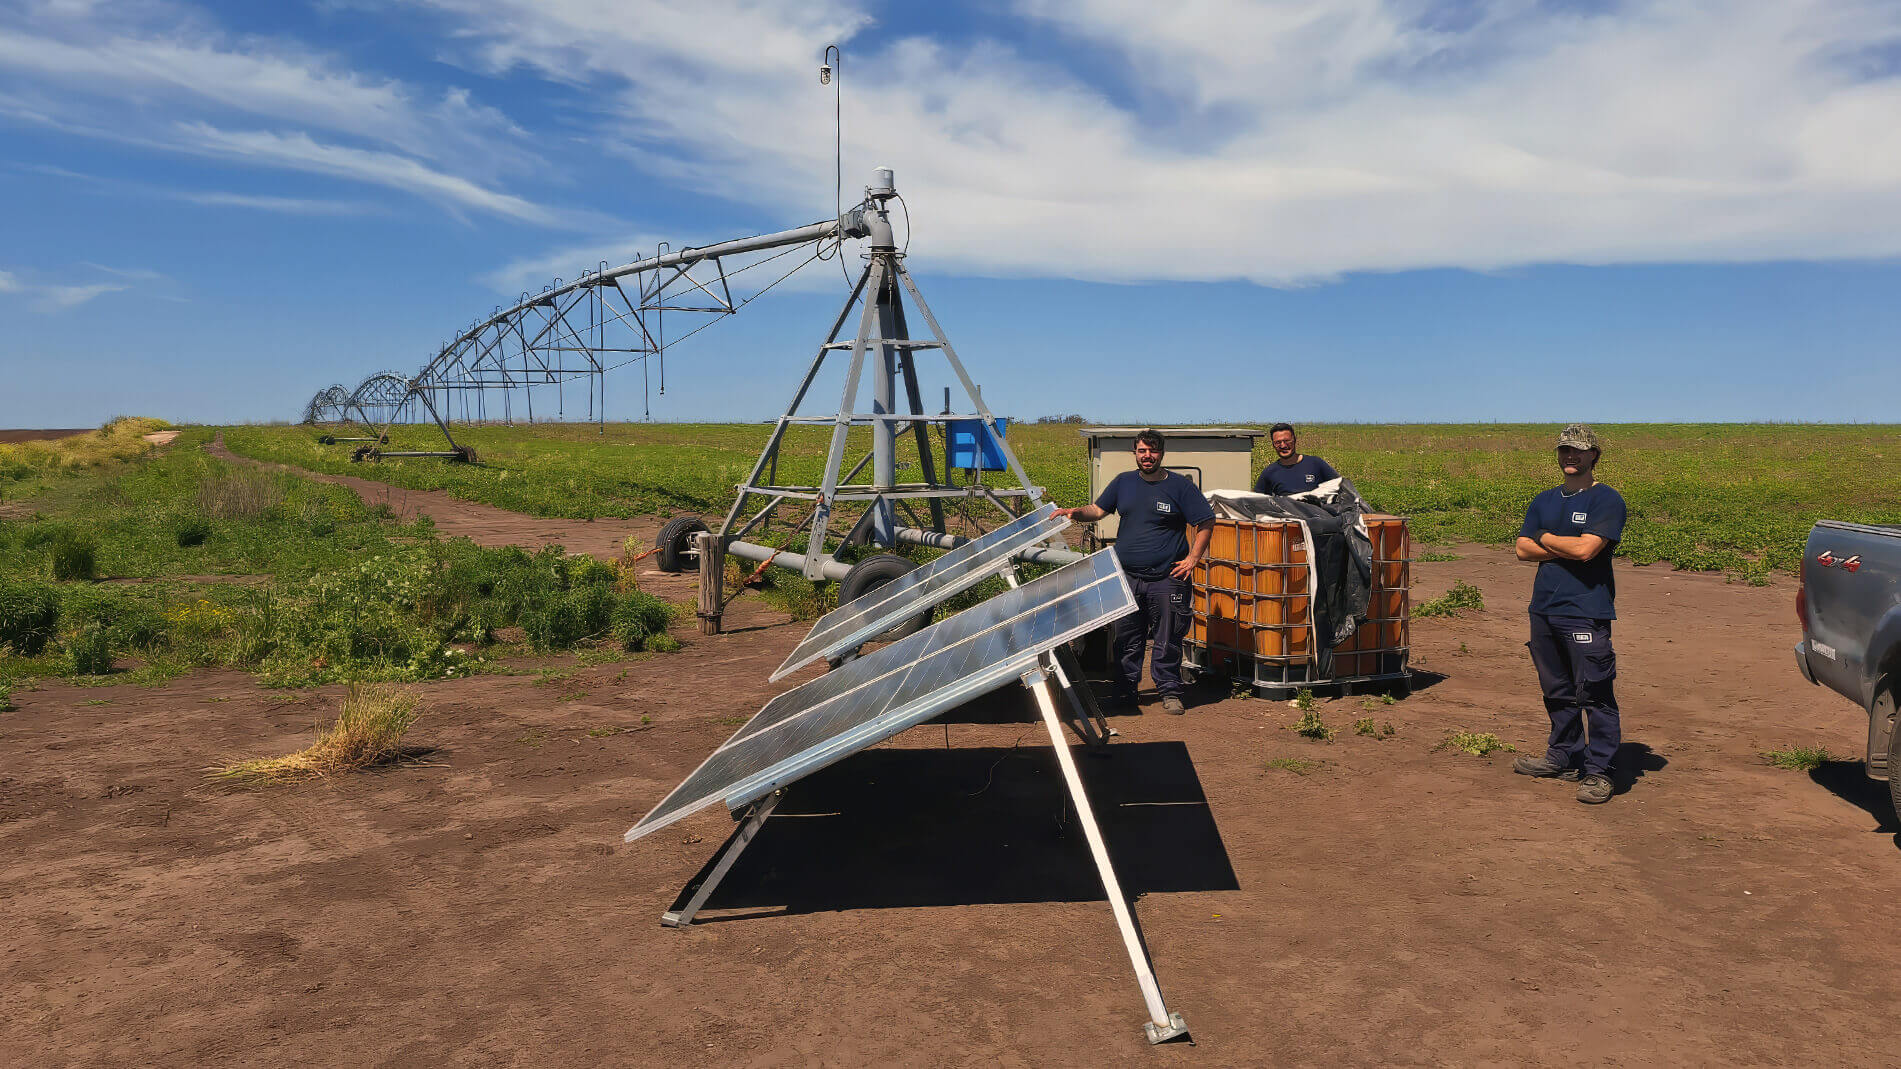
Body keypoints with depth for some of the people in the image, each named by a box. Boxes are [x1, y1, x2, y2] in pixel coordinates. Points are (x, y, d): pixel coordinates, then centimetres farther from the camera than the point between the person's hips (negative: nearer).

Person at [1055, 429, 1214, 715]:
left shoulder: (1180, 485, -1)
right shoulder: (1123, 482, 9)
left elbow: (1206, 522, 1)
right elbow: (1098, 510, 15)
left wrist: (1193, 559, -5)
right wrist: (1076, 512, -5)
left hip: (1167, 578, -3)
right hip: (1127, 577, 3)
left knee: (1167, 640, 2)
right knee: (1126, 638, 8)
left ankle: (1169, 692, 14)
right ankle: (1125, 689, 19)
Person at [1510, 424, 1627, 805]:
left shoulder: (1607, 500, -4)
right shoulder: (1544, 501, 17)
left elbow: (1585, 548, -16)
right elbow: (1523, 549, 6)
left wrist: (1546, 538, -1)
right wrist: (1566, 548, -7)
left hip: (1586, 614, -7)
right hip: (1544, 609, 7)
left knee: (1594, 693, -6)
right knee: (1557, 691, 15)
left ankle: (1598, 771, 0)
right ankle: (1563, 757, 27)